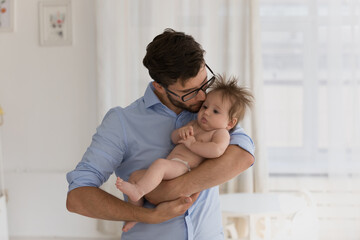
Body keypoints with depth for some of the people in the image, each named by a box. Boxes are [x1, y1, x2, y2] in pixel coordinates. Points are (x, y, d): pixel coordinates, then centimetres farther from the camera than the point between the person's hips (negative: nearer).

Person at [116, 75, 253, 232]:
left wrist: (192, 144, -14)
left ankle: (138, 190, -49)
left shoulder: (221, 133, 1)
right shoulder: (194, 125, 27)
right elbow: (173, 138, 26)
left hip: (183, 168, -9)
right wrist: (181, 132, 3)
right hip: (171, 167, 9)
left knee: (160, 163, -36)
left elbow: (216, 150, -21)